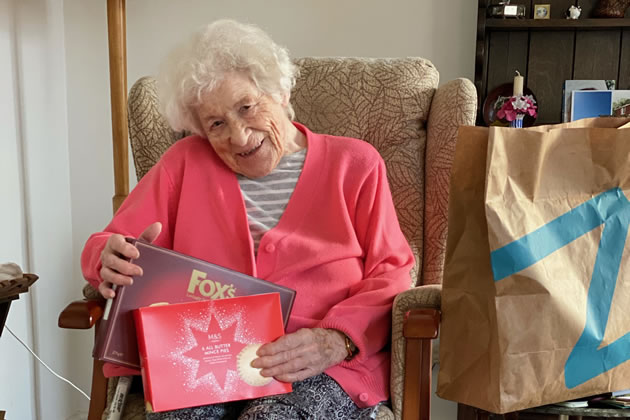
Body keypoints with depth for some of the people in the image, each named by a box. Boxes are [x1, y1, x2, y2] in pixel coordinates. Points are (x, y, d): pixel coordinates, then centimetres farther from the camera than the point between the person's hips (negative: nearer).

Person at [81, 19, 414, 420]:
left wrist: (336, 341, -15)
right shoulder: (186, 162, 13)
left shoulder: (354, 164, 10)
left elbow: (391, 277, 4)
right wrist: (113, 260, -14)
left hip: (322, 369, -1)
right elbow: (107, 246, 12)